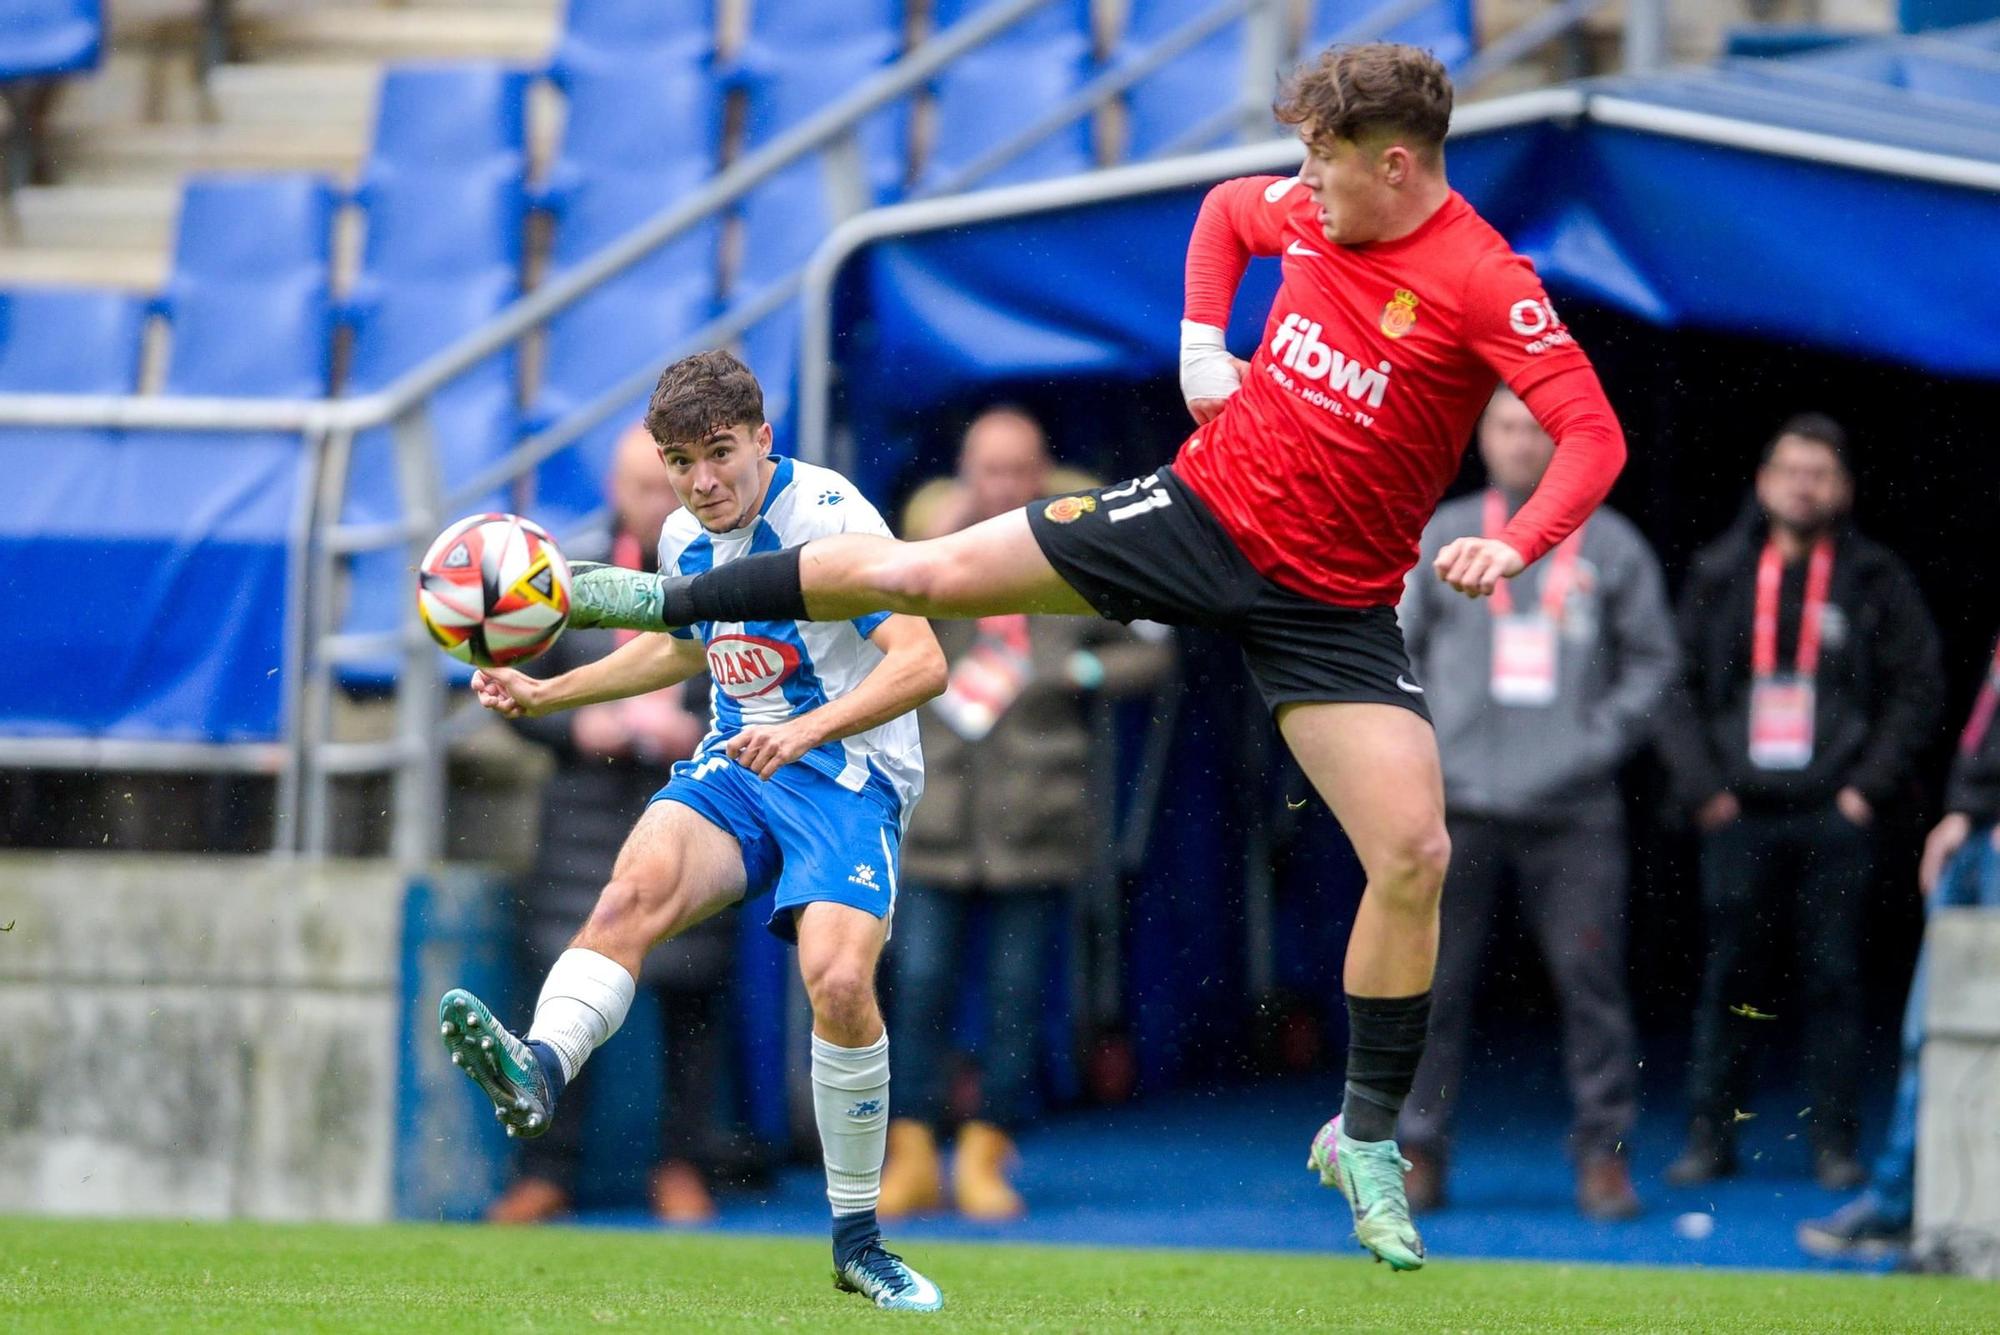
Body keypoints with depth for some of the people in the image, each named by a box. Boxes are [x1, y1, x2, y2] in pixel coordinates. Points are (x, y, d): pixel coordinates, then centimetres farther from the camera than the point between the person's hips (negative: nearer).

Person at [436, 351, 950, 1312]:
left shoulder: (826, 514, -13)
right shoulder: (683, 539, 10)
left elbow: (922, 662, -22)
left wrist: (807, 730, -35)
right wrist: (548, 693, 27)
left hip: (850, 774, -5)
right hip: (736, 766, 5)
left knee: (837, 976, -27)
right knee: (638, 883, -29)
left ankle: (858, 1242, -9)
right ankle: (536, 1070, -56)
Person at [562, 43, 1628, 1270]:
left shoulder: (1483, 283, -19)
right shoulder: (1305, 213, -2)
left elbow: (1595, 436, -23)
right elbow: (1226, 209, 22)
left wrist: (1516, 546, -39)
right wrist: (1202, 347, 8)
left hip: (1330, 604, -4)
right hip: (1201, 509, 4)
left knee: (1414, 857, -13)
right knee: (914, 573, 0)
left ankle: (1367, 1142, 5)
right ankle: (664, 601, 21)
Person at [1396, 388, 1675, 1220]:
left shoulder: (1610, 546, 7)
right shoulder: (1439, 538, 9)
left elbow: (1652, 658, 11)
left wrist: (1603, 739, -2)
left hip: (1573, 809, -1)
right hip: (1456, 807, 1)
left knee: (1592, 982, -4)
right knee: (1433, 983, 0)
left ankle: (1603, 1152, 2)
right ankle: (1418, 1148, 7)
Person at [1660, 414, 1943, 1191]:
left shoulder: (1875, 581, 4)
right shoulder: (1719, 575, 9)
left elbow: (1918, 690, 4)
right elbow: (1679, 684, 12)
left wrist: (1869, 787, -4)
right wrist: (1702, 785, 1)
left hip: (1835, 815, -1)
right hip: (1739, 814, 1)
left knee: (1834, 979, -1)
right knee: (1727, 979, 2)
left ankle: (1834, 1142, 3)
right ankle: (1709, 1136, 8)